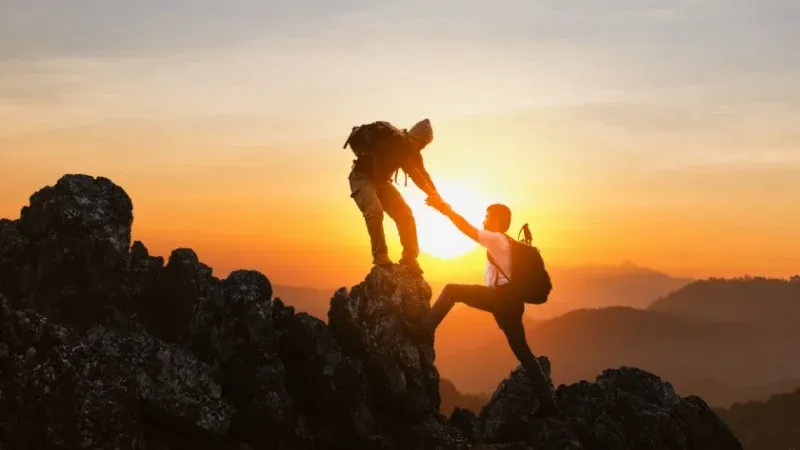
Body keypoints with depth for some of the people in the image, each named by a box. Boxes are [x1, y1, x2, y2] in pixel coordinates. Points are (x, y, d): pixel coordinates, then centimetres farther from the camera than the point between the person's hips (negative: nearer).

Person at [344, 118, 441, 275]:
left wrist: (437, 197, -16)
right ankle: (380, 255, -25)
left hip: (381, 181, 7)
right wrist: (432, 194, -33)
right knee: (374, 211, -32)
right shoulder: (394, 141, -27)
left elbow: (422, 174, -2)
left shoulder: (412, 151, -3)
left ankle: (409, 257, -3)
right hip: (362, 178, -7)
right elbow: (411, 172, -33)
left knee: (405, 214, -7)